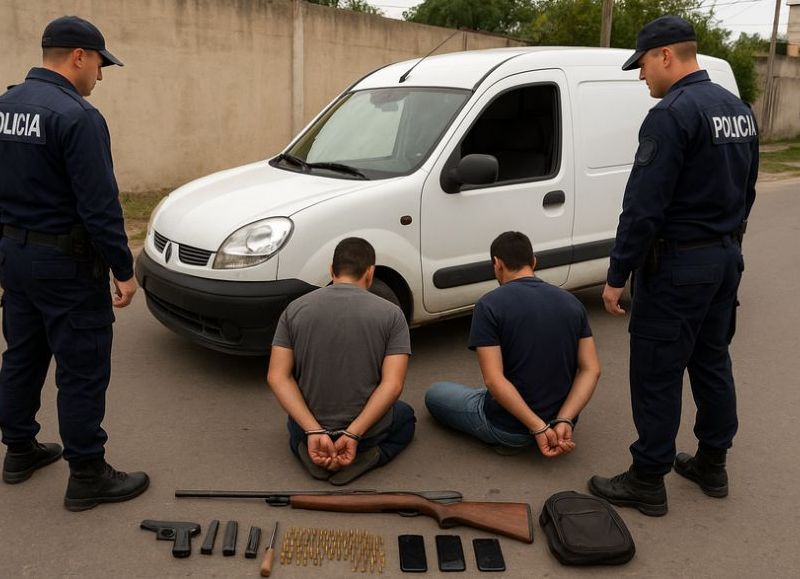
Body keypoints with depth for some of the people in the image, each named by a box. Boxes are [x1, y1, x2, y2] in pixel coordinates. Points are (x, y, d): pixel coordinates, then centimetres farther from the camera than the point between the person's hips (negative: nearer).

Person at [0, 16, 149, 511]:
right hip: (65, 263, -9)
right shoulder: (76, 116, -19)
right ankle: (87, 477, 11)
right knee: (82, 371, 1)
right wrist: (124, 269, -15)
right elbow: (100, 206, -22)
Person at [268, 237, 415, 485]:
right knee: (406, 415, 34)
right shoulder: (391, 313, -10)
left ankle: (310, 453, 3)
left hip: (311, 428, 2)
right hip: (369, 430, -2)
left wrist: (314, 432, -19)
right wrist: (353, 435, -21)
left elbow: (277, 377, -13)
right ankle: (366, 457, 1)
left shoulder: (295, 309, -4)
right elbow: (392, 384, -20)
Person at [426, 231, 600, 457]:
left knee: (435, 393, 20)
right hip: (562, 415, 6)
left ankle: (507, 438, 4)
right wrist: (564, 421, -15)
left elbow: (494, 380, -24)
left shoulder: (490, 305, -16)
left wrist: (539, 428, -21)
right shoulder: (572, 303, 0)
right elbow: (591, 370, -7)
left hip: (509, 426, -6)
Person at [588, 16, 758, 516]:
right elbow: (746, 191, 17)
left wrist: (617, 276, -17)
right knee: (712, 361, 18)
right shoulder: (738, 109, 10)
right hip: (727, 256, 9)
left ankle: (647, 483, 11)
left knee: (656, 374, 0)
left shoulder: (672, 114, -19)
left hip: (678, 263, -9)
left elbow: (643, 206, -23)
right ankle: (712, 465, 31)